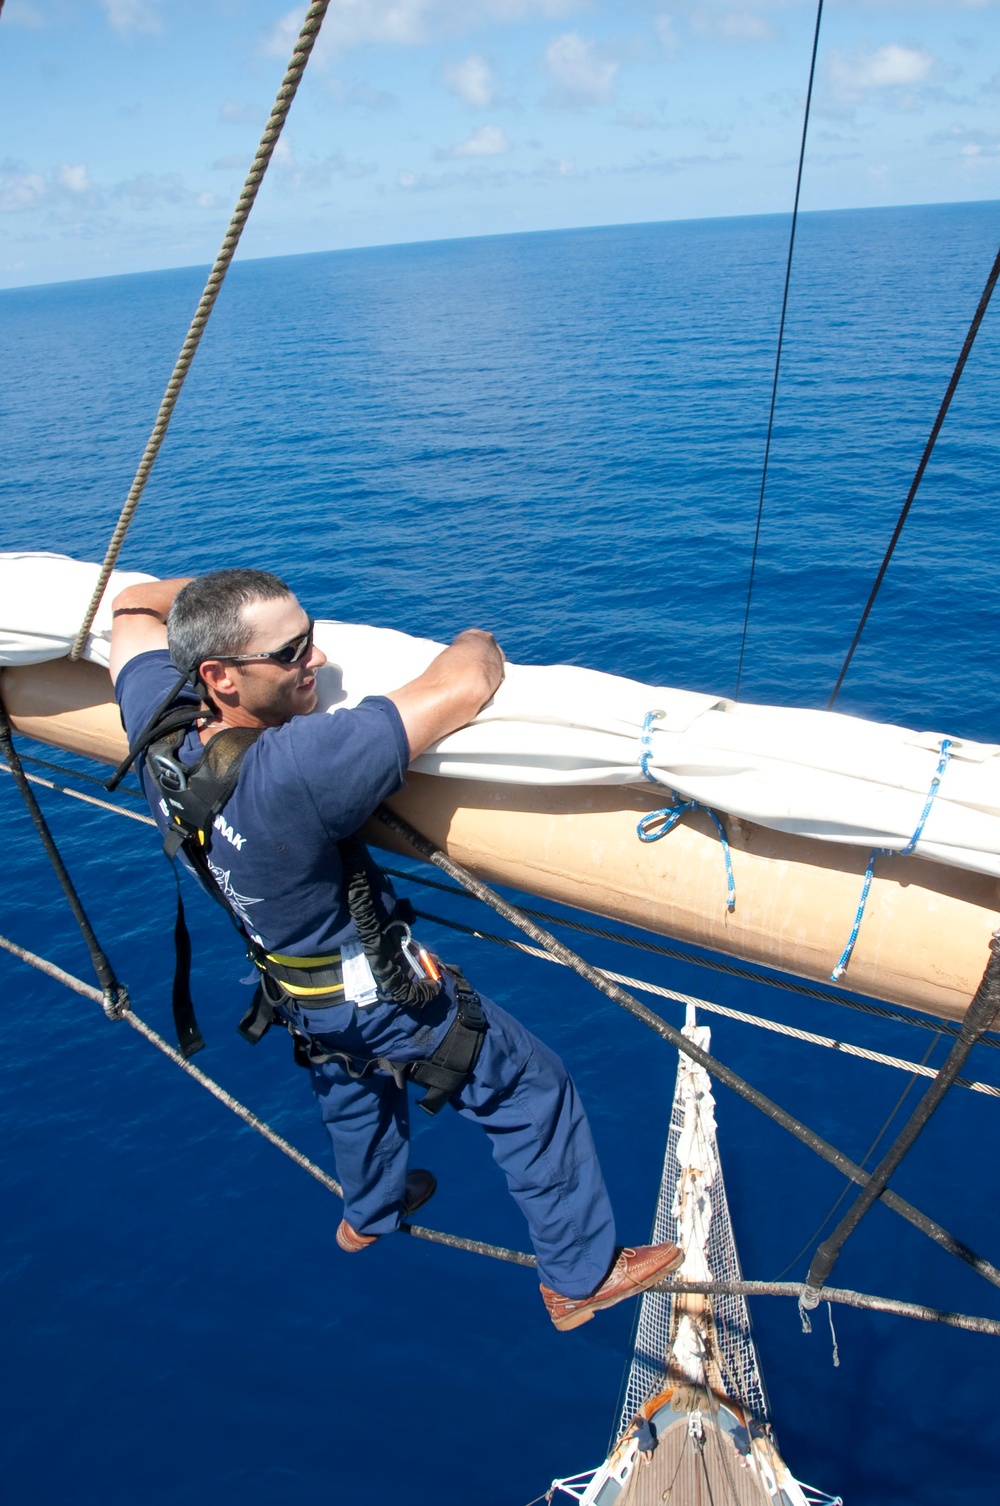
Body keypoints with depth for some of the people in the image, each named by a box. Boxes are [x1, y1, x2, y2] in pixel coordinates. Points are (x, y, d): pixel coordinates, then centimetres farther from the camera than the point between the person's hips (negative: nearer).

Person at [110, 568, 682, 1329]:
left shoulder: (157, 725, -19)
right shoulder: (289, 769, -42)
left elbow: (133, 607, 2)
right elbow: (460, 689, -41)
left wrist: (222, 590, -2)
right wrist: (477, 644, -20)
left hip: (294, 986, 8)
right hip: (380, 992, -8)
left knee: (354, 1075, 36)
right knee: (532, 1093, 12)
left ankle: (371, 1212, 64)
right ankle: (581, 1277, 31)